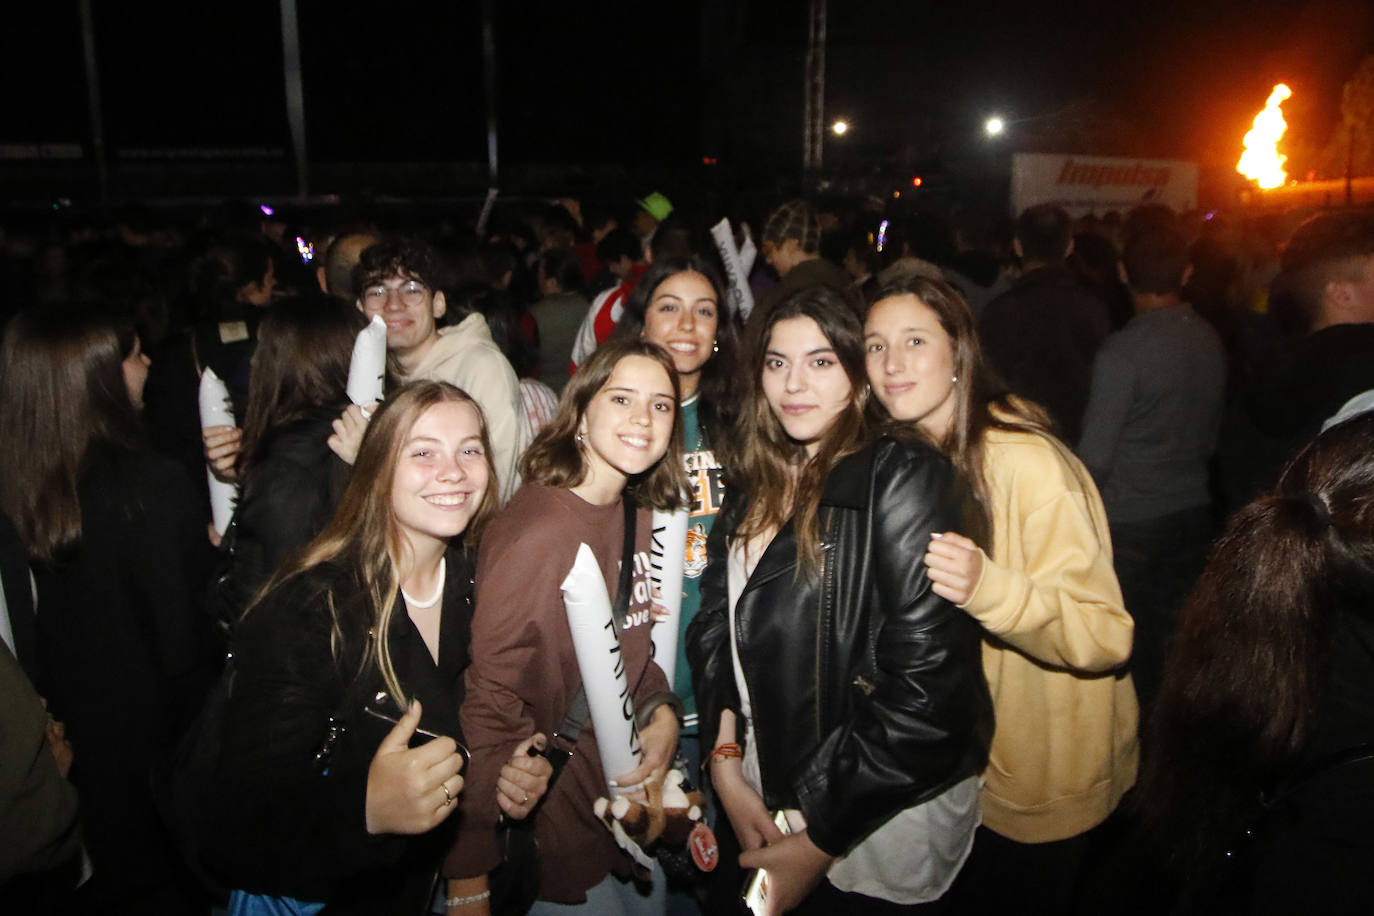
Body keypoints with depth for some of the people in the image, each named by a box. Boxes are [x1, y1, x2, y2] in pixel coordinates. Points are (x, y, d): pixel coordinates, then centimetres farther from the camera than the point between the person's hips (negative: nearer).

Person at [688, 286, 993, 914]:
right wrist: (726, 767, -8)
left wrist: (818, 843, -17)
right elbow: (714, 631, 5)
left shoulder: (901, 478, -17)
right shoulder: (755, 491, 5)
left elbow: (927, 688, -22)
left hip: (882, 818, -6)